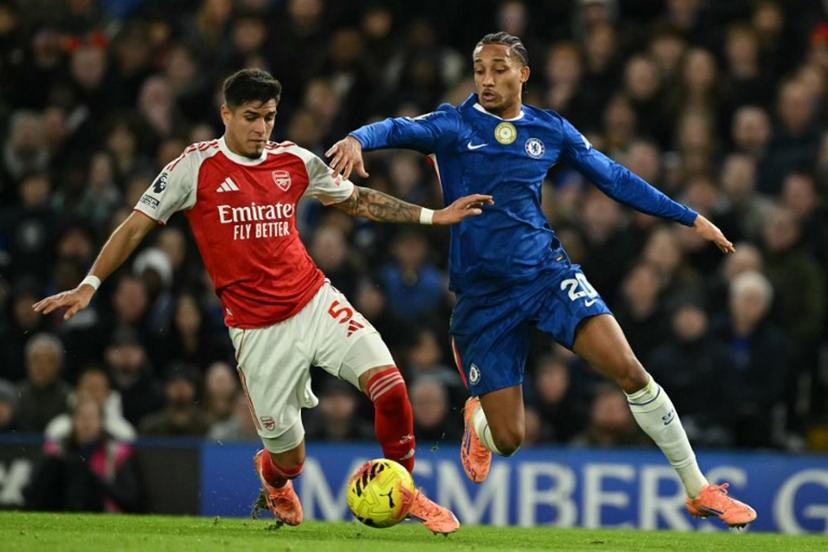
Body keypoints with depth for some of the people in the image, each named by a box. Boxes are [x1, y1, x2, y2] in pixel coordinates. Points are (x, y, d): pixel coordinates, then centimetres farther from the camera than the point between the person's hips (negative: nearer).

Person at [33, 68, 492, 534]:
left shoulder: (295, 162, 5)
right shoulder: (196, 167, -6)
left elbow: (356, 200, 19)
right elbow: (135, 228, 0)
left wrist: (432, 216, 15)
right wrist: (89, 286, -8)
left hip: (317, 302, 3)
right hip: (257, 329, -3)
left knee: (388, 382, -20)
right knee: (289, 457, 1)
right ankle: (274, 478, 42)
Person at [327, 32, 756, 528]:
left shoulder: (551, 130, 6)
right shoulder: (454, 125, -2)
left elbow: (615, 178, 13)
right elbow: (399, 130, -20)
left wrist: (689, 217, 12)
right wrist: (358, 139, -43)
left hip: (546, 272, 2)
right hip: (482, 295, -1)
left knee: (629, 371, -18)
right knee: (507, 441, -2)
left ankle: (699, 491, -4)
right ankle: (477, 417, 39)